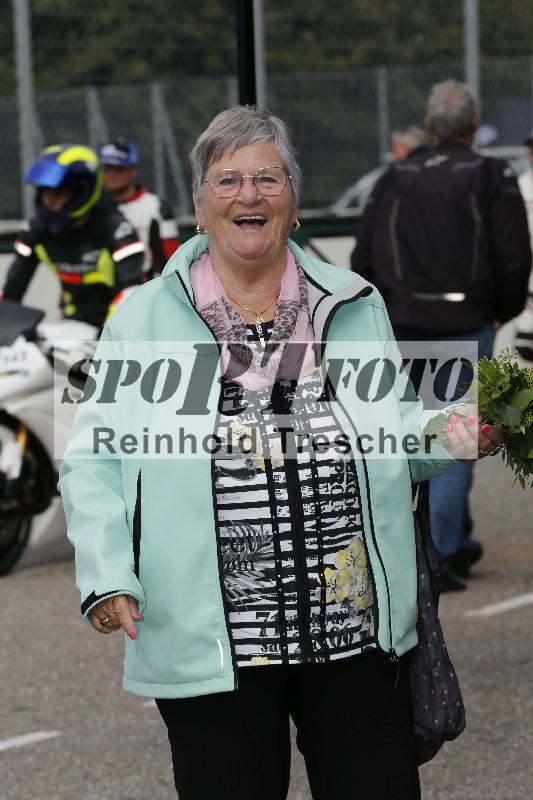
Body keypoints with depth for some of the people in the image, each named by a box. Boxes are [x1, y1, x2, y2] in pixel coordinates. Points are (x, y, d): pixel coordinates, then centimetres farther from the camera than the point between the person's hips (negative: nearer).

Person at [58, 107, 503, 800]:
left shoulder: (356, 307, 12)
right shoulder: (144, 319, 4)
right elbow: (94, 459, 1)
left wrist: (451, 433, -5)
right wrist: (107, 577, -12)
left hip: (358, 634, 2)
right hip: (211, 642, -2)